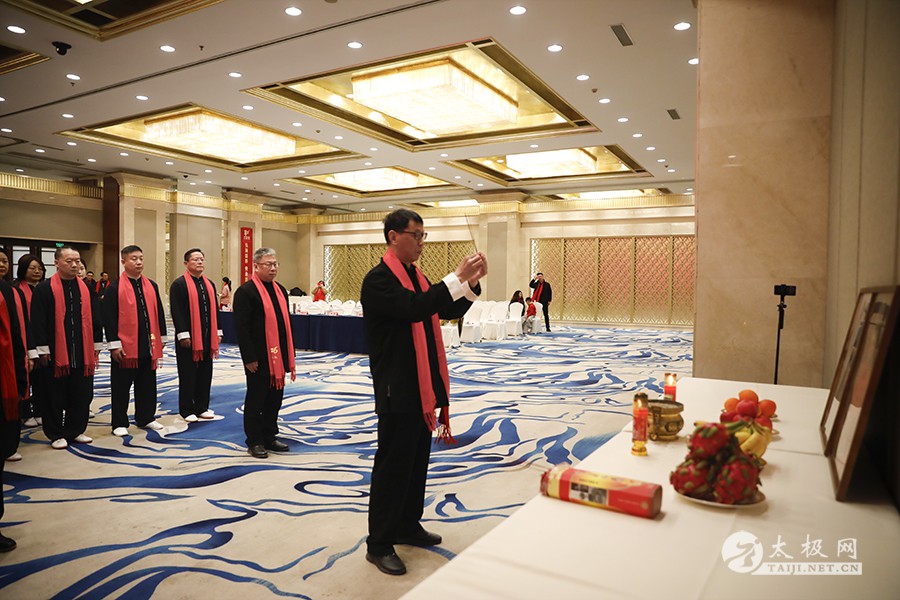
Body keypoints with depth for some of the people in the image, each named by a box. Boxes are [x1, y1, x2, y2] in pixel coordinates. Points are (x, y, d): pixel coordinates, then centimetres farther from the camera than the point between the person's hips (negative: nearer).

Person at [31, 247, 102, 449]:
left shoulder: (87, 288, 8)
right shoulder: (44, 288, -4)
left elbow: (95, 318, 11)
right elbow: (38, 321, -6)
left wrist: (97, 345, 8)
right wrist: (43, 349, -9)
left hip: (83, 353, 4)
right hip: (56, 353, -4)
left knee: (81, 395, 10)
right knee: (56, 396, 6)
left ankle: (76, 430, 24)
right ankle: (56, 434, 18)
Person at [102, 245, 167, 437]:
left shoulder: (151, 285, 9)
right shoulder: (114, 288, -6)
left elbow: (158, 313, 13)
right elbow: (109, 318, -9)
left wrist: (160, 339, 11)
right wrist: (114, 344, -12)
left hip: (148, 347, 5)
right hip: (125, 347, -4)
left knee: (147, 385, 13)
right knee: (121, 387, 5)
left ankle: (146, 418, 26)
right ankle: (119, 423, 16)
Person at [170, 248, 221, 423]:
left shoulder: (209, 284, 13)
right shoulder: (179, 284, -7)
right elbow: (176, 311, -13)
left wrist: (217, 332, 10)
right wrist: (183, 334, -18)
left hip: (207, 338, 6)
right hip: (188, 338, -6)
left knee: (205, 374, 11)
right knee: (188, 375, 2)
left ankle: (202, 408, 21)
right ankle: (187, 410, 12)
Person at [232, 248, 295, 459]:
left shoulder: (280, 290, 13)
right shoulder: (245, 291, -11)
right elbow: (241, 327, -15)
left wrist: (289, 355, 15)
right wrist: (249, 358, -17)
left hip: (278, 357, 7)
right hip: (259, 358, -7)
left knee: (275, 398, 14)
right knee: (256, 399, 5)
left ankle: (269, 437, 27)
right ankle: (254, 442, 18)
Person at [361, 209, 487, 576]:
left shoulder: (418, 277, 14)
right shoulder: (379, 279, -14)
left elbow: (451, 311, 14)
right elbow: (414, 309, -30)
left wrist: (473, 282, -1)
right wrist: (457, 277, -27)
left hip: (423, 386, 9)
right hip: (397, 389, -9)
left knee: (417, 461, 18)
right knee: (392, 465, 1)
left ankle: (408, 525, 34)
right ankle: (379, 544, 15)